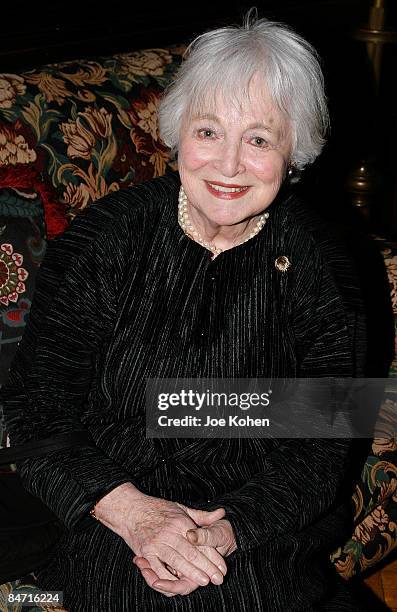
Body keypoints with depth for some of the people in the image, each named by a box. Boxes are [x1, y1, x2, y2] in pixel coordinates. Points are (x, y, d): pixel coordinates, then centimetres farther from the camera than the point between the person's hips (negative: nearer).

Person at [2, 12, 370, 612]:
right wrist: (130, 509, -20)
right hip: (104, 513, -1)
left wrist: (231, 529, -19)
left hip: (261, 530, 2)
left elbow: (323, 446, -2)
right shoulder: (105, 239, -4)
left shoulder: (316, 263, -2)